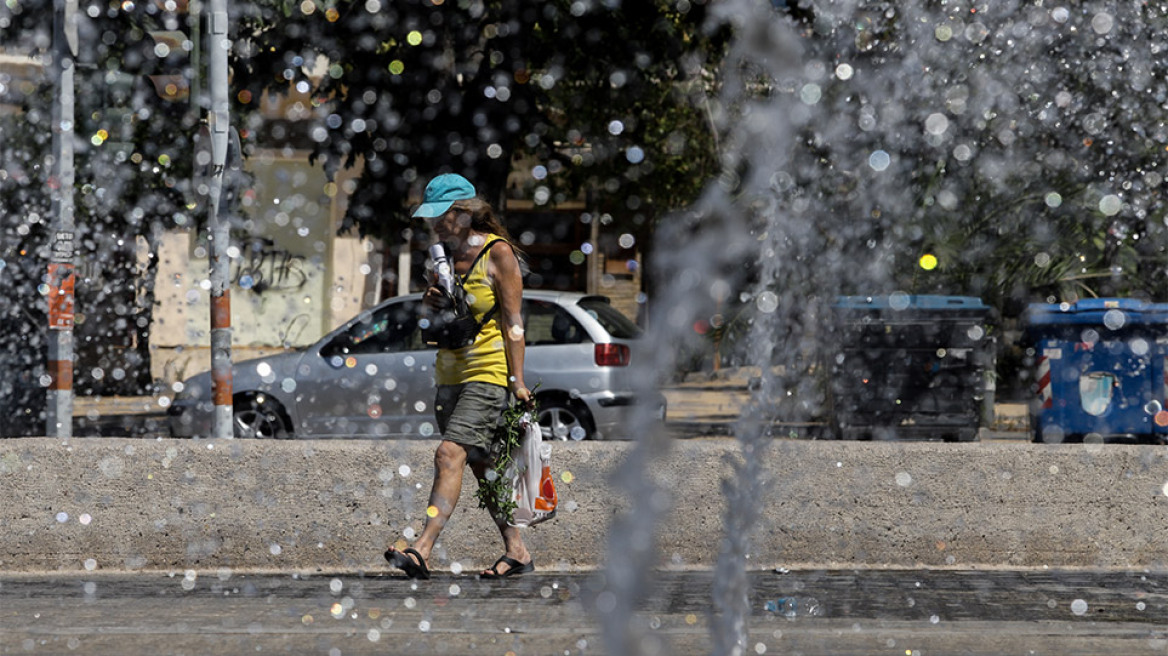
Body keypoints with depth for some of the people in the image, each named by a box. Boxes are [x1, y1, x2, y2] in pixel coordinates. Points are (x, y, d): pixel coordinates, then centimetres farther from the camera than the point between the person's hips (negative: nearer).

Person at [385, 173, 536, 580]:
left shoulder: (498, 253, -10)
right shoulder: (447, 253, 11)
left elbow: (512, 321, -12)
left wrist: (517, 381, -16)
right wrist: (431, 303, 0)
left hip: (488, 370, -8)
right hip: (450, 373, 8)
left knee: (450, 453, -19)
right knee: (481, 465, 9)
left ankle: (422, 551, -29)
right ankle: (516, 551, 17)